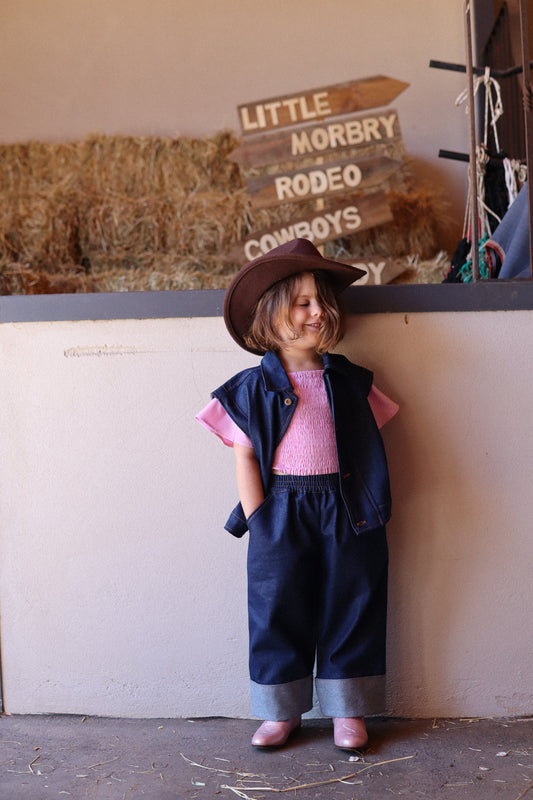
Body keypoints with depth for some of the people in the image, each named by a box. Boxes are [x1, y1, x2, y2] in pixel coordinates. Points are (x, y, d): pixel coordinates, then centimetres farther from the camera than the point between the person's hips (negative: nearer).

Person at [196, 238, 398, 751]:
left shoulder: (350, 382, 6)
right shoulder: (252, 388, -1)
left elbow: (370, 450, 9)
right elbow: (245, 459, -2)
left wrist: (369, 508, 0)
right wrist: (259, 521, -8)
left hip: (347, 515, 2)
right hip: (282, 515, -2)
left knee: (348, 607, 7)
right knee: (277, 609, 6)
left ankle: (347, 709, 21)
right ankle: (281, 709, 22)